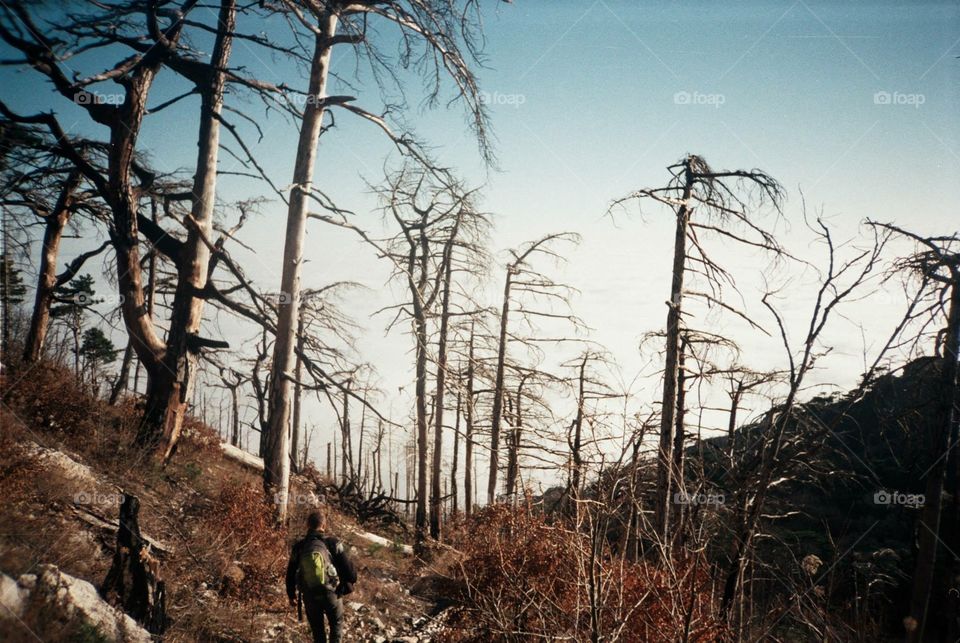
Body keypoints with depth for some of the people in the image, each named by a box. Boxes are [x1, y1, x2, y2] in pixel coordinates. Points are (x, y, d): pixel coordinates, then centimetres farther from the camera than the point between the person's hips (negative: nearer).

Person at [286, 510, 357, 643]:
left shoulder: (298, 547, -5)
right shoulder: (333, 543, -14)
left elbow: (290, 574, 4)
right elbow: (347, 566, -11)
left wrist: (291, 596, 18)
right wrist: (351, 582, 10)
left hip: (309, 596, 2)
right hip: (331, 593, -2)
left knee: (317, 628, 21)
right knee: (336, 622, 25)